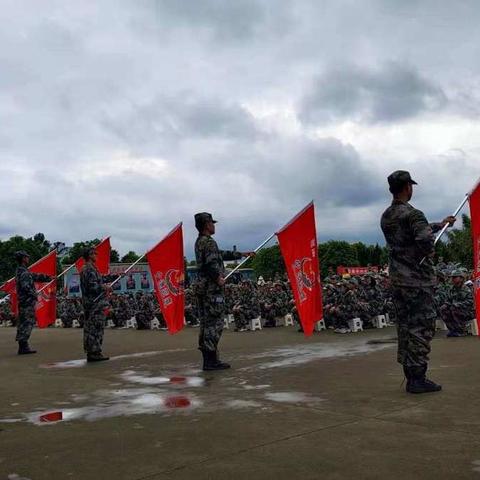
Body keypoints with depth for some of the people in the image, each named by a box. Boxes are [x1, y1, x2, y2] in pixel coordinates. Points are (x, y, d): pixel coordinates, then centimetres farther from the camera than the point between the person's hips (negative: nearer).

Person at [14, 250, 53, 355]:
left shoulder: (21, 271, 17)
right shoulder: (24, 273, -15)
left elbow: (36, 276, 25)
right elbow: (26, 287, -25)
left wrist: (49, 278, 31)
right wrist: (34, 295, -14)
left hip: (23, 302, 10)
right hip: (27, 302, -10)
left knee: (23, 324, 11)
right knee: (27, 323, -8)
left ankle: (22, 346, 15)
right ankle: (23, 347, -7)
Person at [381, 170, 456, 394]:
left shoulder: (386, 217, 11)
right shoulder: (412, 214, -16)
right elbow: (425, 239, -32)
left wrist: (440, 225, 32)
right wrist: (429, 251, -9)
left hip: (397, 280, 8)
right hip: (418, 280, -8)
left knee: (405, 326, 12)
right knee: (421, 328, -2)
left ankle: (410, 375, 19)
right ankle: (417, 379, 1)